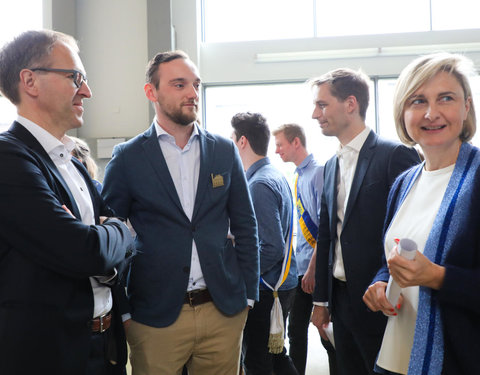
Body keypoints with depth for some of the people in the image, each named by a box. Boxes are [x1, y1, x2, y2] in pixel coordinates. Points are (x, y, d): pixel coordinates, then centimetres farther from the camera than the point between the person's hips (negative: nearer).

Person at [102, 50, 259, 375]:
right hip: (155, 317, -2)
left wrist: (248, 294, 4)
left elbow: (246, 225, 8)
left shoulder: (225, 151, 5)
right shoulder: (127, 157, -2)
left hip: (224, 310, 2)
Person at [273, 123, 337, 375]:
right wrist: (297, 264, 14)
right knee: (296, 332, 13)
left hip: (318, 269, -8)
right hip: (300, 268, 8)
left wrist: (313, 269, -18)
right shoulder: (297, 177, 13)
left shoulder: (320, 173, -13)